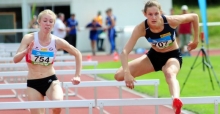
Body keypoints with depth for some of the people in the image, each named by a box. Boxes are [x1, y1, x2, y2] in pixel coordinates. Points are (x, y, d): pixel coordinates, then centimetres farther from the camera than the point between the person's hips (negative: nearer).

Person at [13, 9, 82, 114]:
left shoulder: (57, 41, -6)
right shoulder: (29, 38, -11)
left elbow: (77, 54, 7)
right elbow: (15, 60, -18)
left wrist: (77, 76, 2)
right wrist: (26, 51, -37)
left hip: (51, 80, 0)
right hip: (33, 83, 0)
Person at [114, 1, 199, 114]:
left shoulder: (171, 21, -27)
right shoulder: (141, 28, -26)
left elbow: (194, 17, -9)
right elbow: (125, 51, -31)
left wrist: (196, 40, -2)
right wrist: (127, 73, -46)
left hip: (173, 56, -3)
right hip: (154, 55, 3)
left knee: (170, 74, -42)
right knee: (119, 75, -9)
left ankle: (176, 101, -69)